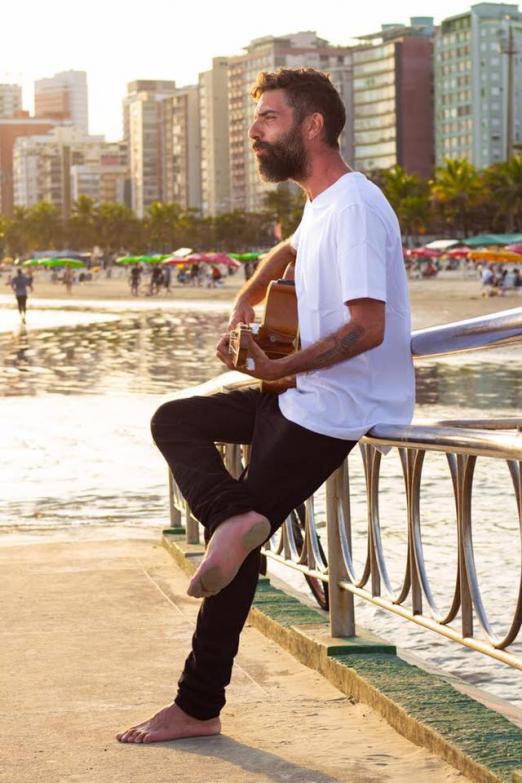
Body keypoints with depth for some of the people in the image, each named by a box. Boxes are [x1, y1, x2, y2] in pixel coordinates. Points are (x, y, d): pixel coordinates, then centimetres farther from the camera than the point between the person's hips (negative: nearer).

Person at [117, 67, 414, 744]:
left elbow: (368, 329, -28)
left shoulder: (353, 207, -20)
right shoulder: (322, 205, 13)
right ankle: (232, 518, -9)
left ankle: (199, 708, -2)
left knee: (241, 547, -8)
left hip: (338, 410, -10)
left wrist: (281, 367, -23)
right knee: (174, 422, 10)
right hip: (306, 398, 10)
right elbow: (292, 251, 38)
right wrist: (245, 304, 23)